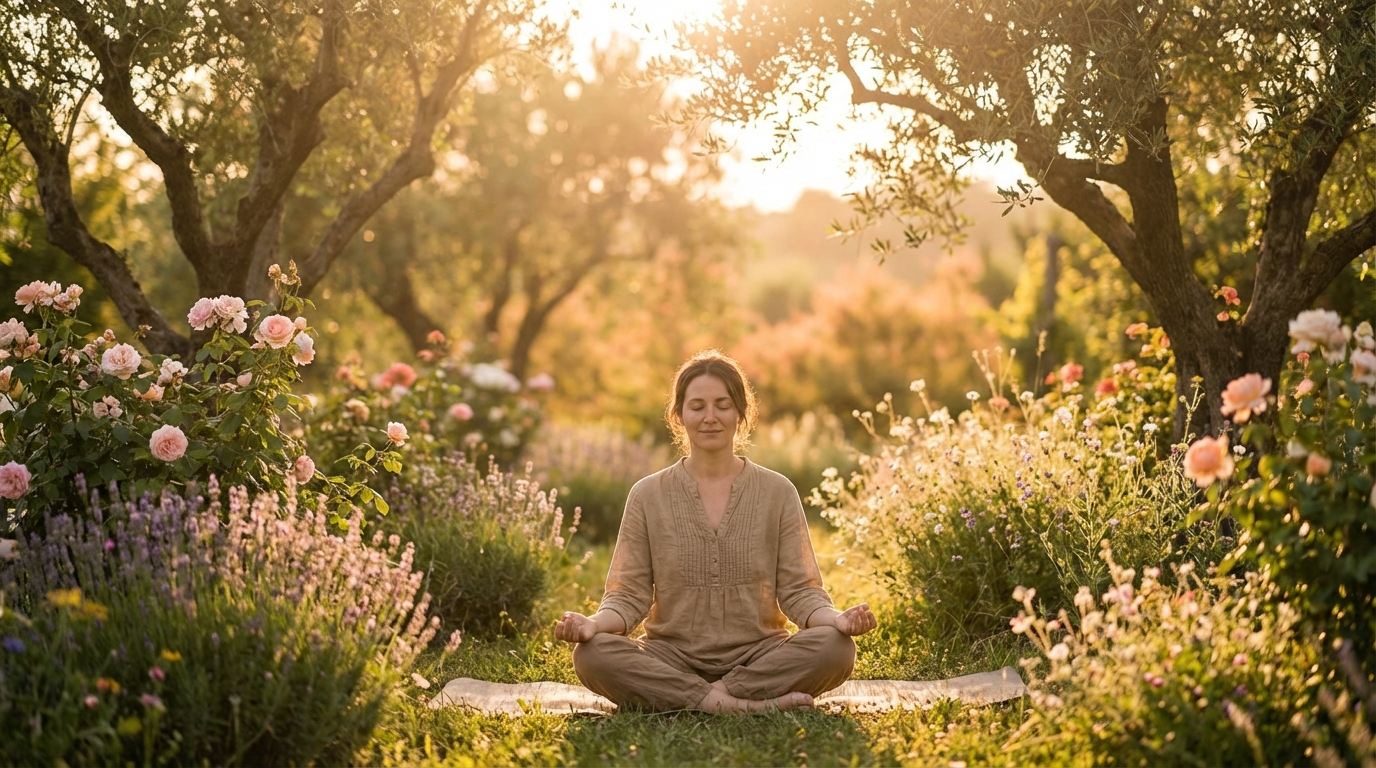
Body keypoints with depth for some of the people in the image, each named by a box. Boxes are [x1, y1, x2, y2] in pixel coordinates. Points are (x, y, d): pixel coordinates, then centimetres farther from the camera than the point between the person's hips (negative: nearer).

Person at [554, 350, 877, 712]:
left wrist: (837, 619, -19)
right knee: (593, 653, -30)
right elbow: (629, 594, 2)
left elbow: (799, 590, 3)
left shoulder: (778, 493, 7)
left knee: (835, 647, -29)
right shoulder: (648, 496, 6)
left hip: (758, 656, 0)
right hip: (671, 659, 1)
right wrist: (594, 624, -20)